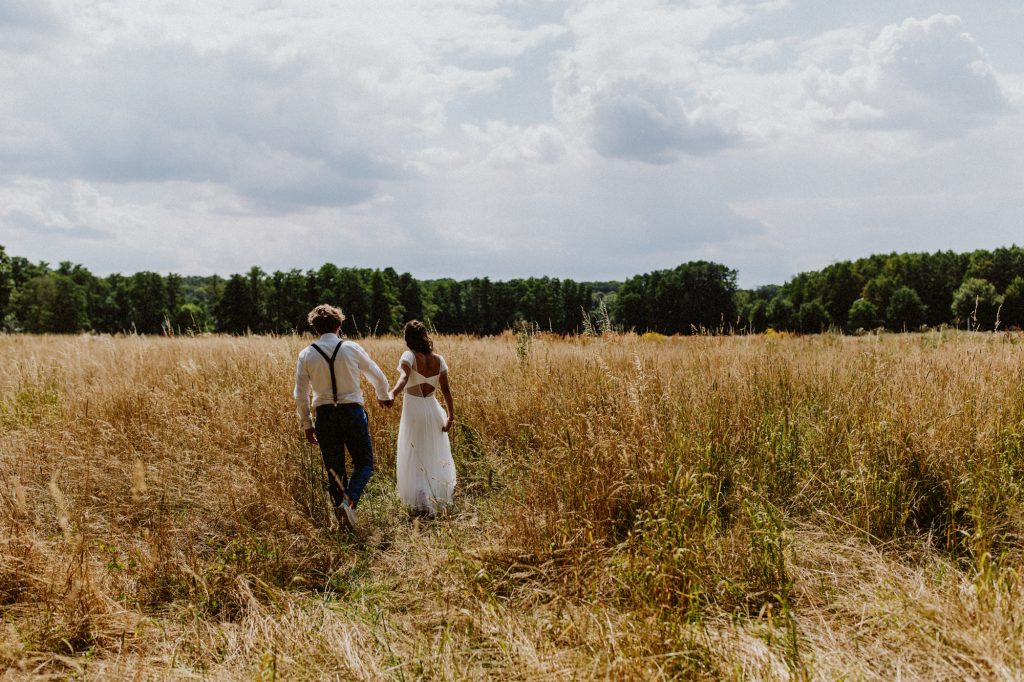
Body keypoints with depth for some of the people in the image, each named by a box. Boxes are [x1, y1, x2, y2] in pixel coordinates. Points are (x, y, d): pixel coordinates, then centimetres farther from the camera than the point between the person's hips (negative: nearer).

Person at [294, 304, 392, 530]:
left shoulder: (306, 355, 0)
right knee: (364, 462, 8)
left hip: (324, 414, 2)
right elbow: (377, 376, 8)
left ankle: (339, 508, 11)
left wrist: (307, 424, 13)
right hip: (352, 411, -2)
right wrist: (383, 396, 29)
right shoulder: (351, 348, -3)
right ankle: (350, 501, -15)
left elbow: (300, 395, 1)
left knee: (334, 467, 13)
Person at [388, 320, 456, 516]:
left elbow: (403, 378, -31)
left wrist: (392, 394, -47)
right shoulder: (438, 360, 1)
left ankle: (422, 502, -4)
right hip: (433, 409, 4)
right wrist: (451, 415, 4)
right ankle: (439, 498, 30)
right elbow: (446, 389, 0)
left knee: (414, 458, 5)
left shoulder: (410, 356, -11)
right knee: (436, 456, 19)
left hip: (414, 410, -4)